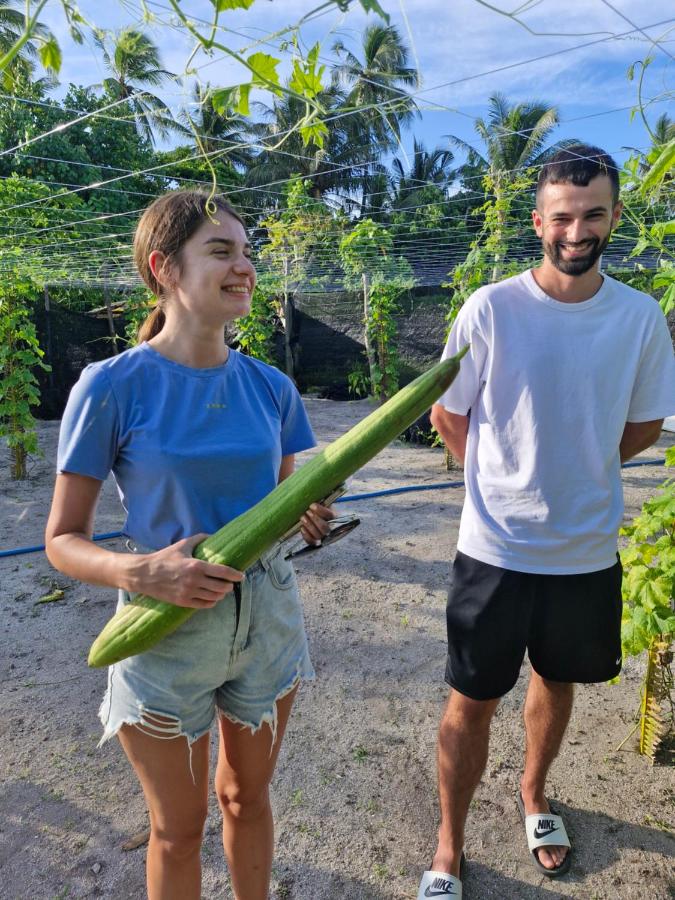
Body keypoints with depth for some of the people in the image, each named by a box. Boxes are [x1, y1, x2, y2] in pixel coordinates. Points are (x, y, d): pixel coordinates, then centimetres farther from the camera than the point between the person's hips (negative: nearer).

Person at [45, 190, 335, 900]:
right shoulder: (112, 387, -16)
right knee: (178, 828, 18)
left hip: (267, 621, 4)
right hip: (166, 632, -3)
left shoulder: (270, 386, -4)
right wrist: (139, 571, -29)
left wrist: (307, 517, -14)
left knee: (247, 796, 26)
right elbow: (63, 540, -11)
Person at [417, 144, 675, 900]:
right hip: (496, 546, -3)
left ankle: (532, 795, 51)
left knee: (556, 680, 23)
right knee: (473, 699, 8)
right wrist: (508, 479, 4)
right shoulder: (491, 309, -12)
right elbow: (447, 416, -2)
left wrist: (576, 470, 4)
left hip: (589, 549, 3)